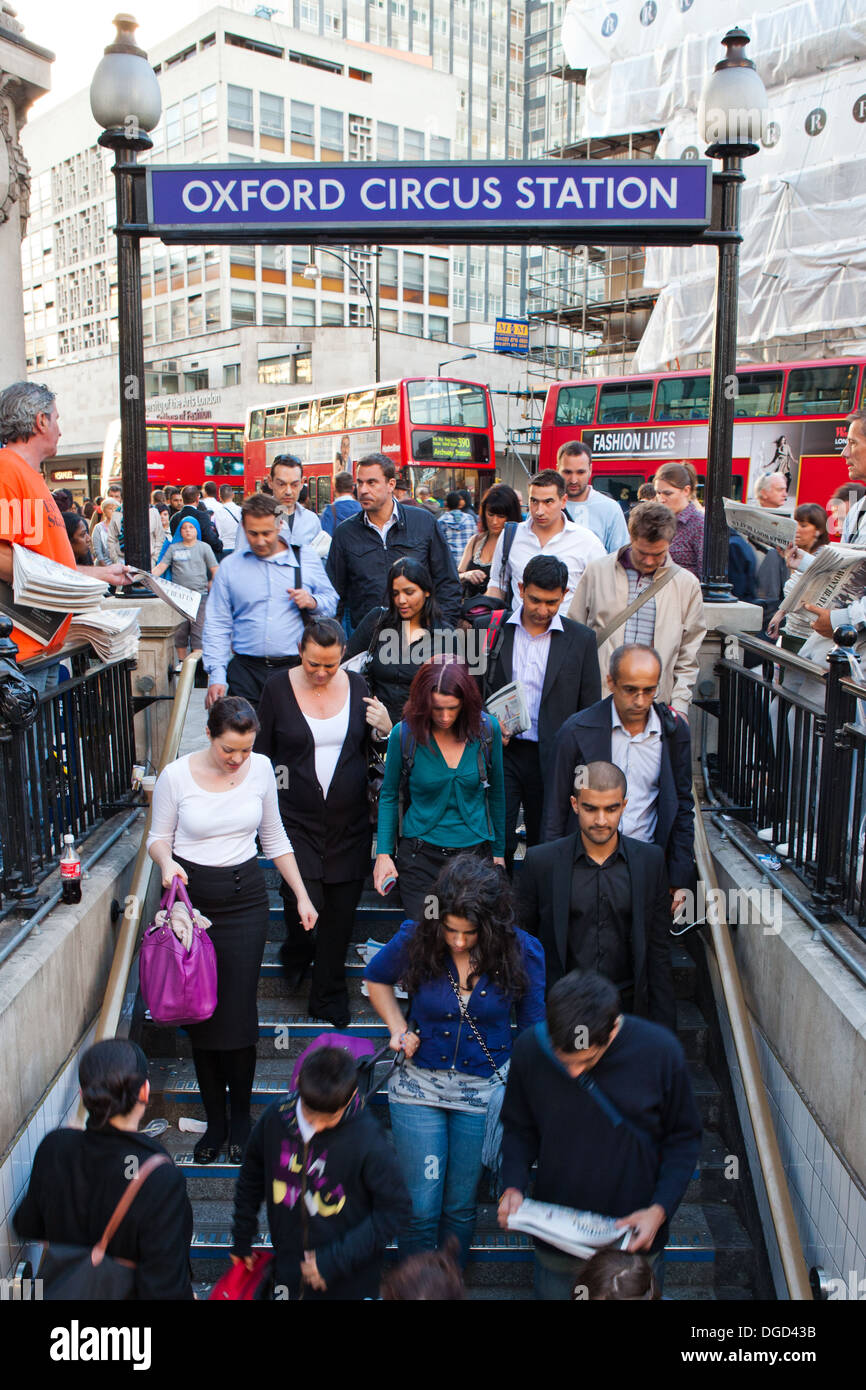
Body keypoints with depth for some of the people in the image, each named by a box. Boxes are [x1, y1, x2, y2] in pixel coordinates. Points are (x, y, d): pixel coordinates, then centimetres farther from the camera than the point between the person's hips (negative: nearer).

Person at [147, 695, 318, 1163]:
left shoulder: (260, 769, -2)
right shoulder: (176, 775, -8)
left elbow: (274, 837, 9)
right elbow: (158, 836, 5)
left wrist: (302, 895, 8)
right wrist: (166, 862, -18)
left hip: (245, 896, 1)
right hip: (191, 896, -1)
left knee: (239, 1013, -2)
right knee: (200, 1012, 4)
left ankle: (241, 1117, 18)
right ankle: (214, 1121, 20)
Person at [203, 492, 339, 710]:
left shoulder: (305, 557, 9)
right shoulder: (230, 567, 8)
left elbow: (332, 603, 14)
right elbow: (217, 625, 7)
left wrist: (313, 602, -9)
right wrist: (217, 677, -3)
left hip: (295, 668, 0)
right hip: (246, 672, 0)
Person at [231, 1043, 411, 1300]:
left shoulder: (368, 1141, -25)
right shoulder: (274, 1119, -14)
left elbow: (394, 1209, -15)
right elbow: (251, 1180, 5)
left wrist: (337, 1259, -18)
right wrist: (241, 1239, 15)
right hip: (289, 1265, 3)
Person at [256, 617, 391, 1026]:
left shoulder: (356, 685, 3)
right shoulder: (278, 688, -2)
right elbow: (261, 753, 4)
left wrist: (384, 730, -8)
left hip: (349, 821, 2)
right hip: (296, 819, -2)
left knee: (341, 912, 6)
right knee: (304, 900, -13)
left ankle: (329, 999, 26)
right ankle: (297, 951, 25)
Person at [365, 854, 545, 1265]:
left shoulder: (521, 953, -14)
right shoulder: (415, 940, -14)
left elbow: (535, 1030, -2)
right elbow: (376, 977, 8)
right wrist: (398, 1028, -4)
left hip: (486, 1089, 0)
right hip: (420, 1085, 0)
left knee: (460, 1207, 14)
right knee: (419, 1208, 3)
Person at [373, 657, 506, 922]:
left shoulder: (487, 729, -6)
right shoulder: (405, 733, -9)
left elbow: (496, 793, 7)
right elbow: (389, 796, 4)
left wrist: (499, 851, 11)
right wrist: (384, 853, -4)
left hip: (475, 851, 1)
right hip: (420, 855, -1)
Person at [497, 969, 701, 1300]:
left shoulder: (660, 1050, -20)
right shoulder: (530, 1048, -17)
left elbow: (684, 1138, -6)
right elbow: (519, 1128, 0)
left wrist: (660, 1210, -16)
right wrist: (514, 1186, -16)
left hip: (634, 1238, -1)